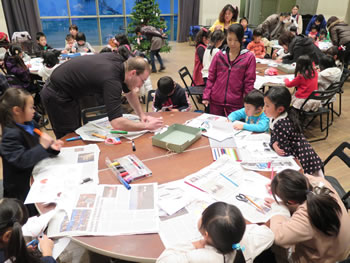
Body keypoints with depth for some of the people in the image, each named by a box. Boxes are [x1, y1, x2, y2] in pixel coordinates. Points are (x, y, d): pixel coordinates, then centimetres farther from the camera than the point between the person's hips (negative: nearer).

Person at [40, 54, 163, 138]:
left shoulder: (120, 61, -7)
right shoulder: (111, 80, -32)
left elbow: (130, 92, 10)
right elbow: (117, 123, -41)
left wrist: (142, 115, 1)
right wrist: (146, 126, -30)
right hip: (56, 96, -9)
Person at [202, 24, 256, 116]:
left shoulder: (249, 57, -4)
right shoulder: (219, 55, 3)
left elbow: (249, 82, -2)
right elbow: (211, 78, 7)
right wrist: (206, 96, 1)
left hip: (236, 104, -2)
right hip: (215, 102, 3)